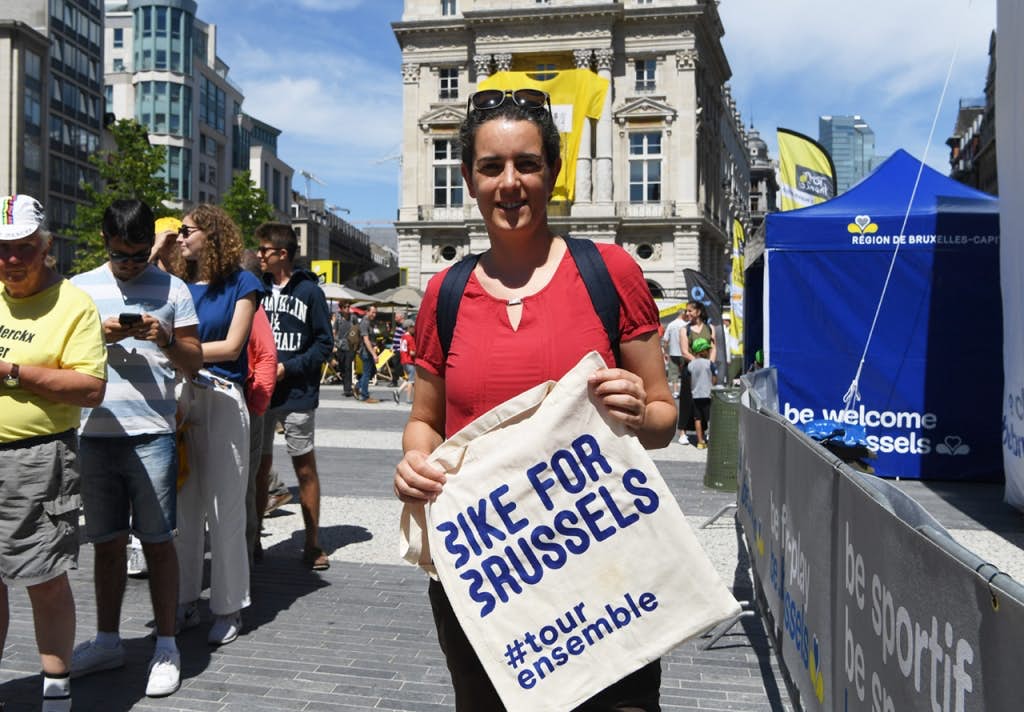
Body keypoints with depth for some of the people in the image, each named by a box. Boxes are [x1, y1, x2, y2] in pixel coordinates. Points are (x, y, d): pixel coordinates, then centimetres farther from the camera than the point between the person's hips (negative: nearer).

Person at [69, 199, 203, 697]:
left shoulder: (173, 289, 4)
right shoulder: (80, 289, 10)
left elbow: (193, 364, 5)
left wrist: (166, 339, -15)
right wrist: (100, 335, -9)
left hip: (151, 435, -2)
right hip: (94, 433, 3)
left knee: (156, 540, 1)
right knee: (107, 541, 12)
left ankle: (166, 646, 11)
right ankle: (107, 640, 25)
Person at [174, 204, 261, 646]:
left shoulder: (240, 283, 1)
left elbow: (231, 346, -6)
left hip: (221, 399, -4)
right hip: (180, 397, 5)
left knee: (224, 510, 1)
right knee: (183, 506, 7)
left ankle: (228, 608, 12)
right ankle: (185, 601, 20)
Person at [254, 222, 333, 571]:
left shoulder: (309, 290, -3)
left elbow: (324, 343, -5)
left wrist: (288, 368, -14)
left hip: (297, 394, -4)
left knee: (305, 467, 3)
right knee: (260, 466, 10)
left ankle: (312, 543, 12)